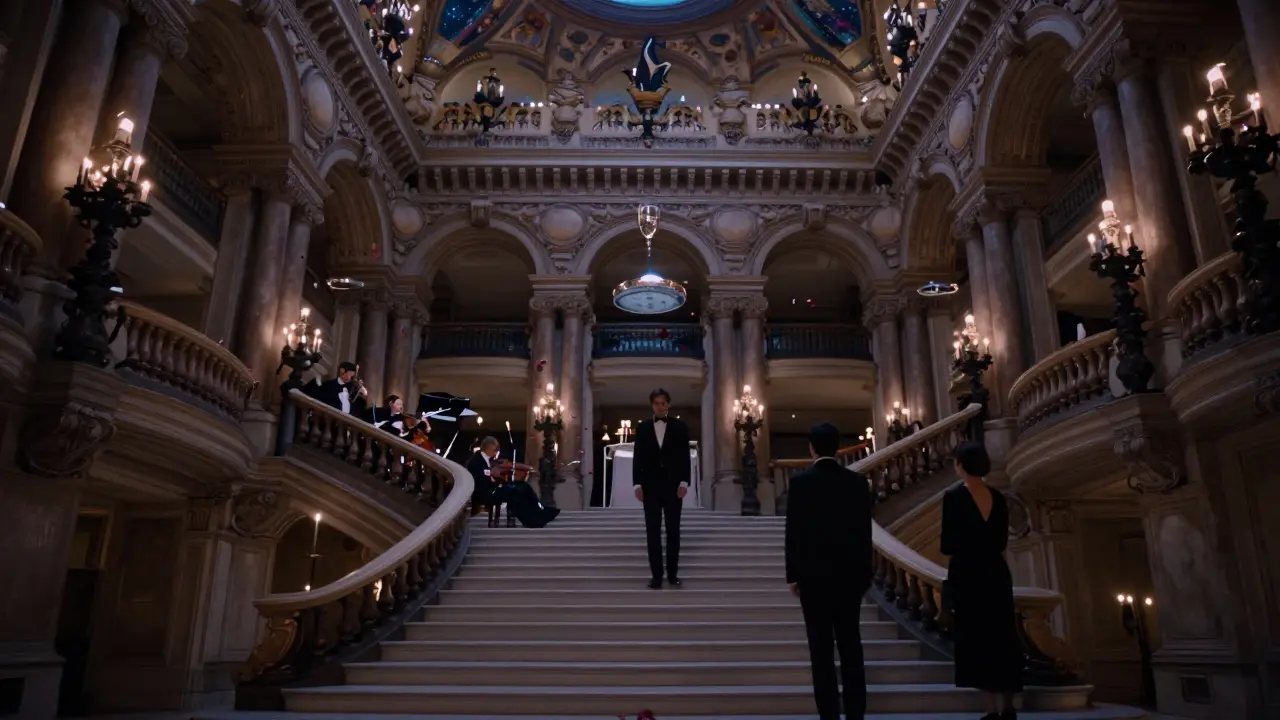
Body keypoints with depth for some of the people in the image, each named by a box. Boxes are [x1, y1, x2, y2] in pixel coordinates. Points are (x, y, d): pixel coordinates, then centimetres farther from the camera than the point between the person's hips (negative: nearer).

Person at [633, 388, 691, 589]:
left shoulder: (680, 426, 2)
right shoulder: (643, 427, 6)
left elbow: (685, 456, 0)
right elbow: (638, 457, 4)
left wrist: (684, 482, -8)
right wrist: (637, 484, -3)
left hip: (673, 484, -1)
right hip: (650, 485, 1)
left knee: (673, 530, 5)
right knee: (653, 531, 1)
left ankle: (673, 573, 12)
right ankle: (656, 575, 5)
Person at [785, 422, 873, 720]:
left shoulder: (800, 482, -9)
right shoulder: (858, 481, -1)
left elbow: (793, 532, -7)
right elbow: (865, 531, 3)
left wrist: (792, 575, 1)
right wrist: (865, 572, 12)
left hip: (813, 574, -3)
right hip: (850, 573, 3)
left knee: (821, 648, 2)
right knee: (851, 644, 10)